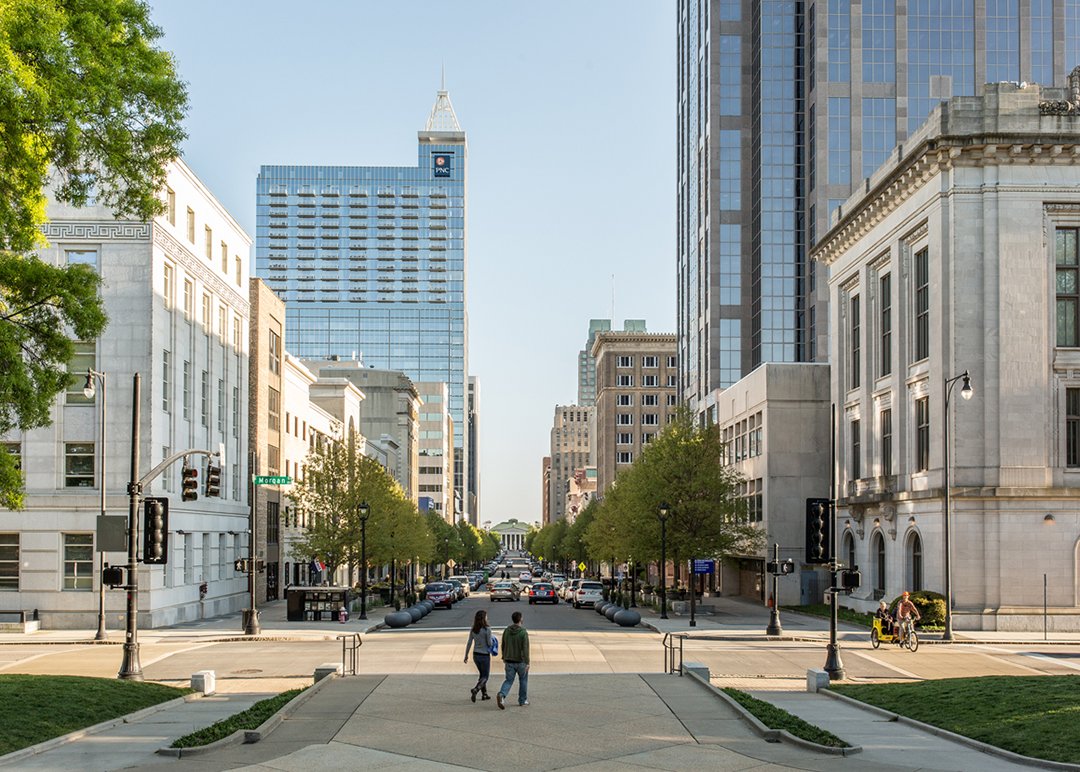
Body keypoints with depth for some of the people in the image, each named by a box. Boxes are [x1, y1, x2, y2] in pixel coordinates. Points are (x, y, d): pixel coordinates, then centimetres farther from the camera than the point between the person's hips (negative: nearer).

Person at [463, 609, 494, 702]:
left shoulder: (473, 630, -2)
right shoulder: (487, 630, -18)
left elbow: (469, 643, 1)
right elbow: (489, 643, -16)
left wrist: (466, 655, 10)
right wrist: (491, 639, 6)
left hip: (476, 655, 6)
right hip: (485, 655, -6)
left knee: (482, 674, 23)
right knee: (485, 677, 5)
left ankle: (484, 693, 26)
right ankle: (475, 689, -20)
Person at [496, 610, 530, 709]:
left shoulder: (506, 631, 1)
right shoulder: (523, 632, -15)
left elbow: (503, 646, 10)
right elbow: (525, 648, -20)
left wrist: (504, 658, 23)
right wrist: (527, 663, -18)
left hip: (509, 661, 4)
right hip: (521, 661, -4)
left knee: (509, 680, 7)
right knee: (523, 680, 16)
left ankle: (501, 695, -19)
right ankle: (522, 700, 24)